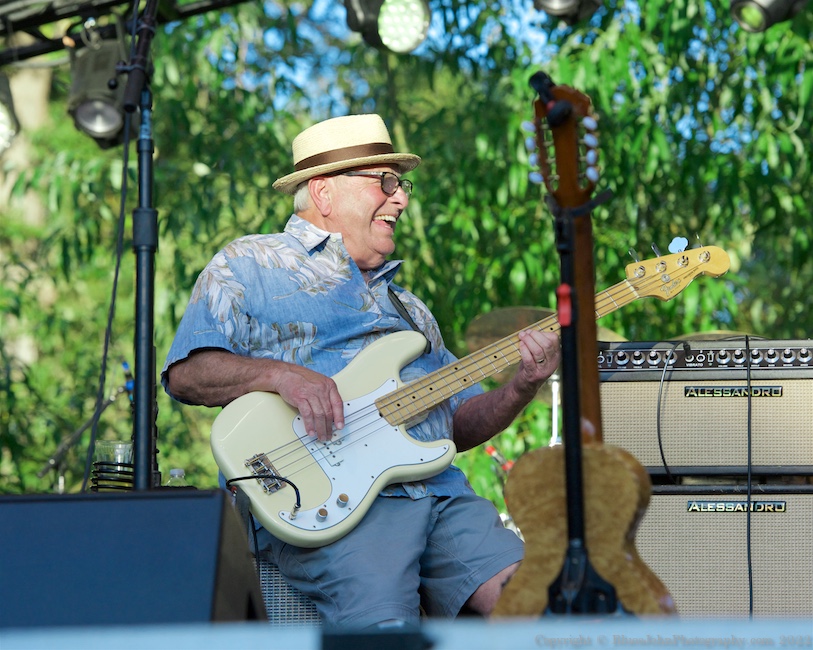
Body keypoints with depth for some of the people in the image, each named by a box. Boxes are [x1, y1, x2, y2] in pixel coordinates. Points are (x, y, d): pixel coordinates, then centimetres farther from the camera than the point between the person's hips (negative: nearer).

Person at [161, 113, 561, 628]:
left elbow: (458, 425, 28)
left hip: (439, 491, 6)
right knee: (388, 627, -32)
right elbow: (186, 373, -2)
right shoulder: (248, 267, 12)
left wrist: (522, 388, 8)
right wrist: (280, 375, -18)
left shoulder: (404, 302, 33)